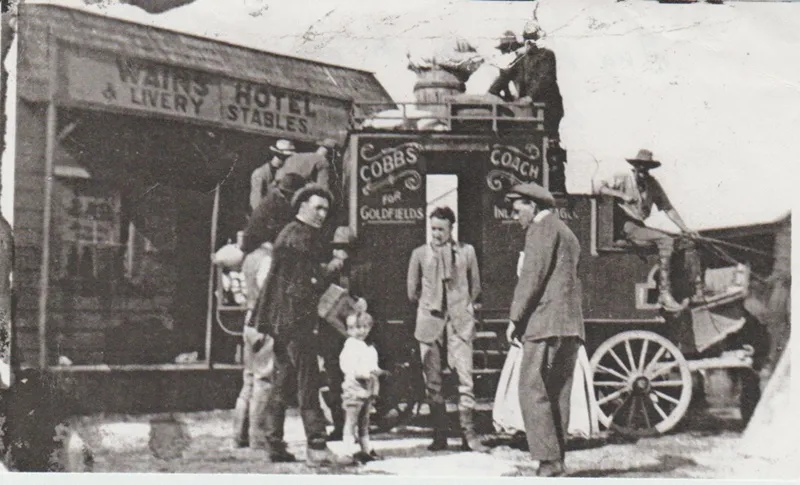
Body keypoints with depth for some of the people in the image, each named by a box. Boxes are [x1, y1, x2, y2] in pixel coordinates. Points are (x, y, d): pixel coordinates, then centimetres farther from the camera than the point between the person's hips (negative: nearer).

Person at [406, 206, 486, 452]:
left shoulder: (466, 252, 6)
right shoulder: (420, 254, 7)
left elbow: (476, 286, 15)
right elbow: (412, 291, 14)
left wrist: (465, 308, 12)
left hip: (460, 322, -1)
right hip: (430, 322, 1)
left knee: (465, 378, -8)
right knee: (432, 381, 1)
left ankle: (468, 434, -2)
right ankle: (440, 435, 9)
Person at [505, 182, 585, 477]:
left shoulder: (542, 228, -3)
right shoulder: (568, 234, 27)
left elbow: (532, 275, -12)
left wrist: (515, 319, -9)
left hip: (546, 322, -9)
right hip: (572, 325, 9)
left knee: (533, 391, -10)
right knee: (558, 395, 7)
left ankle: (548, 460, -16)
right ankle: (556, 463, 5)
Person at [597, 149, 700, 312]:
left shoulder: (653, 185, 15)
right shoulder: (624, 180, 0)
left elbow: (668, 208, 15)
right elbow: (601, 187, -11)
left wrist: (686, 229, 6)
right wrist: (622, 195, -21)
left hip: (642, 227, 7)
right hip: (628, 228, -7)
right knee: (666, 241, -30)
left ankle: (699, 291, -7)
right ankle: (664, 294, -34)